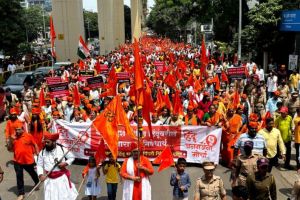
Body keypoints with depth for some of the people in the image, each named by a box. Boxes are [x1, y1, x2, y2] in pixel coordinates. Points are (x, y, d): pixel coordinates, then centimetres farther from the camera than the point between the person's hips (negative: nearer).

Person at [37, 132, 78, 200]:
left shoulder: (62, 149, -9)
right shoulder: (42, 152, -5)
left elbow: (72, 157, 2)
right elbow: (39, 165, 1)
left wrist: (65, 163, -15)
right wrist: (41, 175, -15)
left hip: (62, 177, -1)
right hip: (49, 179, 1)